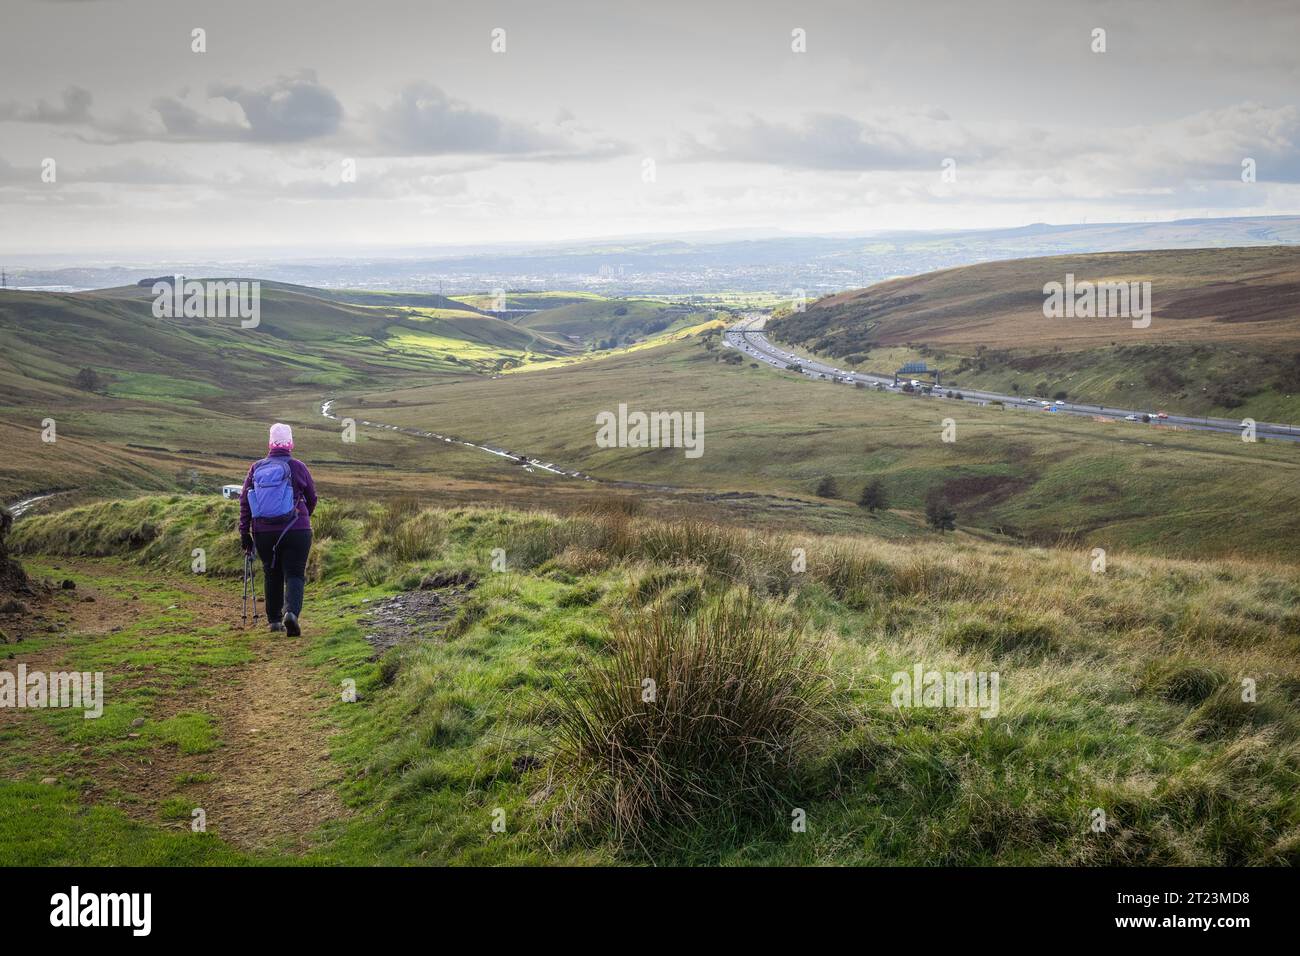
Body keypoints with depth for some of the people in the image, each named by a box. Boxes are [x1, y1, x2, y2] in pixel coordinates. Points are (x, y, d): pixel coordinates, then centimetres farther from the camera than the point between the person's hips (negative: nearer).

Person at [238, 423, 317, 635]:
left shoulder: (256, 468, 4)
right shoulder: (297, 467, -3)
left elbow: (244, 502, 3)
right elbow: (312, 498, 7)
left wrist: (244, 532, 7)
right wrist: (303, 517, 27)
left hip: (263, 533, 3)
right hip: (296, 531, -3)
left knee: (272, 574, 17)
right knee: (294, 574, 0)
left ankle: (274, 620, 20)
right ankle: (291, 611, -24)